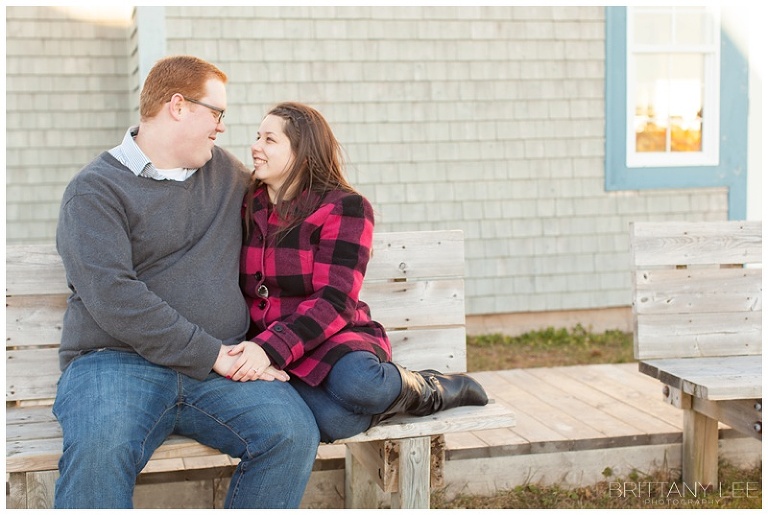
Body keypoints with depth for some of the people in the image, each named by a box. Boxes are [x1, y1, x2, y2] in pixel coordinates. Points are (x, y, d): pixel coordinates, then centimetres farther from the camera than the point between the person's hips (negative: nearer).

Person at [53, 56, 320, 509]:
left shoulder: (227, 172, 20)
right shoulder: (96, 190, 1)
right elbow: (112, 296, -12)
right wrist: (211, 354, -14)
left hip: (221, 367, 5)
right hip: (119, 362, -4)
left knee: (293, 433, -24)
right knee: (99, 450, -37)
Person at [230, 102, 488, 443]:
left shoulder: (344, 207, -5)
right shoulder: (246, 207, 10)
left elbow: (333, 302, -14)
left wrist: (271, 348, -29)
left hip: (329, 340, -2)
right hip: (264, 350, 2)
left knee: (356, 383, -39)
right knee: (333, 421, -33)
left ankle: (429, 389, -4)